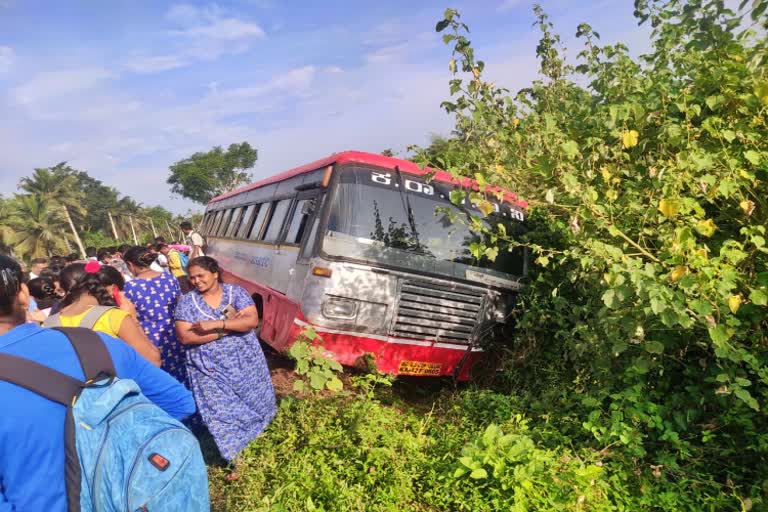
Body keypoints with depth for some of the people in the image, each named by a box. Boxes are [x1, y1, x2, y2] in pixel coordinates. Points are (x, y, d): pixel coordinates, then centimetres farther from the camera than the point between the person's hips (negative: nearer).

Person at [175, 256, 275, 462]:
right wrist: (229, 327, -20)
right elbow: (185, 337, -15)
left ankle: (252, 430, 45)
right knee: (221, 411, 2)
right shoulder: (187, 301, -5)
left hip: (244, 363, 1)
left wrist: (216, 324, -26)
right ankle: (233, 451, 23)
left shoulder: (236, 292, -6)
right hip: (210, 369, -1)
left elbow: (252, 320, -17)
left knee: (252, 402, 16)